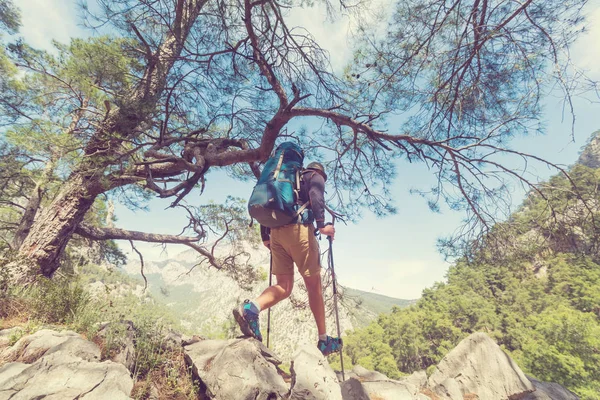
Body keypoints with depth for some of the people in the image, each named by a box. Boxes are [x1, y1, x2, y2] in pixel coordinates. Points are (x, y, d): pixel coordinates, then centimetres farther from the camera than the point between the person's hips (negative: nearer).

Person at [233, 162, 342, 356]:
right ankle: (324, 340, 11)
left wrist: (265, 236, 21)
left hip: (276, 232, 6)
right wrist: (322, 225, -17)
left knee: (284, 287, 3)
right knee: (314, 284, 3)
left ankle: (250, 308, -23)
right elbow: (316, 195, -9)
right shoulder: (316, 176, 16)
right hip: (299, 228, -6)